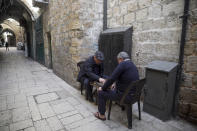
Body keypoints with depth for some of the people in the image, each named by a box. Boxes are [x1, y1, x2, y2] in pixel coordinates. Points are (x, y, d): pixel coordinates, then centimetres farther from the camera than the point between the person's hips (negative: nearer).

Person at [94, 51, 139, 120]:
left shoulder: (123, 64, -18)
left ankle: (102, 115, 19)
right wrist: (116, 84, 23)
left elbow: (111, 78, -21)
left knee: (101, 92, 4)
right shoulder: (133, 66, 10)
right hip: (134, 94, 9)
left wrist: (103, 88, -6)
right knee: (113, 89, 31)